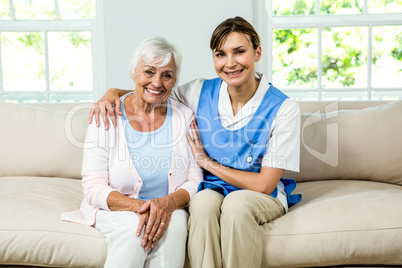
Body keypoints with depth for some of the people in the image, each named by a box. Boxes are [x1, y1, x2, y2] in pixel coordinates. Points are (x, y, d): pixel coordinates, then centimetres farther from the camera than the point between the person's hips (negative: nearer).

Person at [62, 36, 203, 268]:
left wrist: (168, 203, -21)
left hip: (170, 209, 2)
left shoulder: (185, 117, 2)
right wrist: (138, 206, -25)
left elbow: (195, 180, 0)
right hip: (115, 208, -1)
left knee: (175, 223, -31)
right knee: (133, 228, -32)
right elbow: (93, 188, -8)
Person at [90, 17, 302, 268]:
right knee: (204, 203, -33)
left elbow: (264, 184, -13)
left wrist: (208, 162, -9)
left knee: (237, 203, -36)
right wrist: (114, 92, -8)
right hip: (213, 188, 2)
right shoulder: (202, 91, -3)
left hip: (263, 196, -1)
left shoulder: (284, 108, -13)